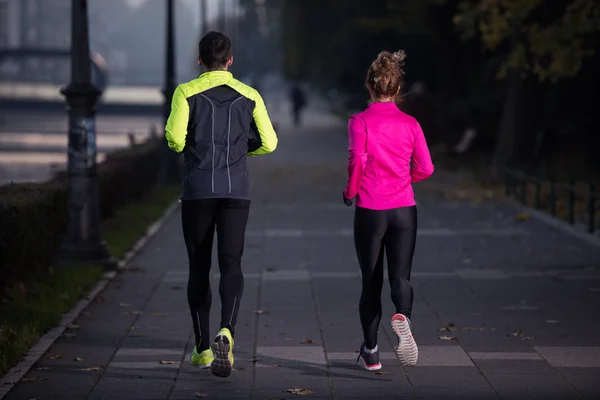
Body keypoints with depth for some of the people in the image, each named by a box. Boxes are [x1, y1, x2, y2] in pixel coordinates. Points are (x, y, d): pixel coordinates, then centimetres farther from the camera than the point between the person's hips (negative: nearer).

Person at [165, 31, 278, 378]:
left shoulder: (187, 93, -1)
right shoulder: (249, 96, 6)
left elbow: (175, 138, -12)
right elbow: (269, 143, 5)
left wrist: (183, 148, 11)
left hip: (198, 192, -1)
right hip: (236, 191, 1)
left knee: (199, 268, 10)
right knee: (231, 265, -4)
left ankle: (203, 347, 13)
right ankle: (226, 333, -29)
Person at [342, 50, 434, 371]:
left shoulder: (360, 121, -5)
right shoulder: (410, 124, 3)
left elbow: (357, 158, -19)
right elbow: (425, 168, 1)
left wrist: (351, 190, -3)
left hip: (369, 210, -1)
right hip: (404, 211, 1)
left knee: (371, 281, 10)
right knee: (400, 275, 0)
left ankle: (371, 352, 18)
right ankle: (402, 317, -34)